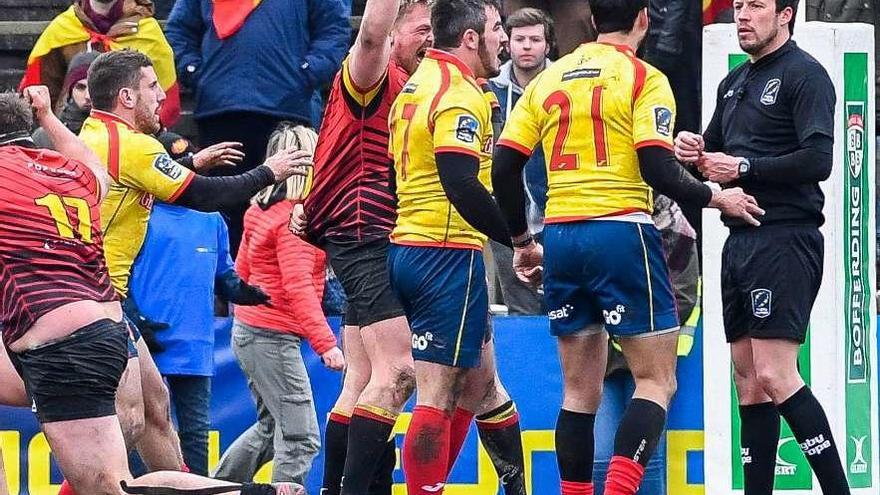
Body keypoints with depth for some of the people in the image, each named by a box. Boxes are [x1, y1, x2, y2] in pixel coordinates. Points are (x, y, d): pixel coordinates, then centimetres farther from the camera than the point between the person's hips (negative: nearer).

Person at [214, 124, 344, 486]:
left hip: (248, 331, 10)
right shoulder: (295, 215, -18)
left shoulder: (261, 209, 10)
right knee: (301, 438, -9)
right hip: (273, 337, -10)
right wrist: (325, 343, -28)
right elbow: (298, 286, -25)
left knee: (272, 426, 22)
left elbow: (243, 272, 19)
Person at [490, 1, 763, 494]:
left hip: (561, 237, 6)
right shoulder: (644, 79, -4)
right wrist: (716, 197, 3)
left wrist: (523, 242, 19)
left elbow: (504, 167, 9)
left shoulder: (548, 79, 13)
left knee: (581, 389, 12)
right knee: (657, 380, -1)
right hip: (622, 232, -6)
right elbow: (658, 171, -13)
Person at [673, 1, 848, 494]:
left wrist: (742, 167, -13)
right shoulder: (734, 83, 19)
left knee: (775, 377, -16)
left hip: (784, 240, -9)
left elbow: (818, 159, -18)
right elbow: (716, 154, 29)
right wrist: (694, 151, 6)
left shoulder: (804, 74, -7)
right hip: (740, 240, 9)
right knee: (749, 381, 7)